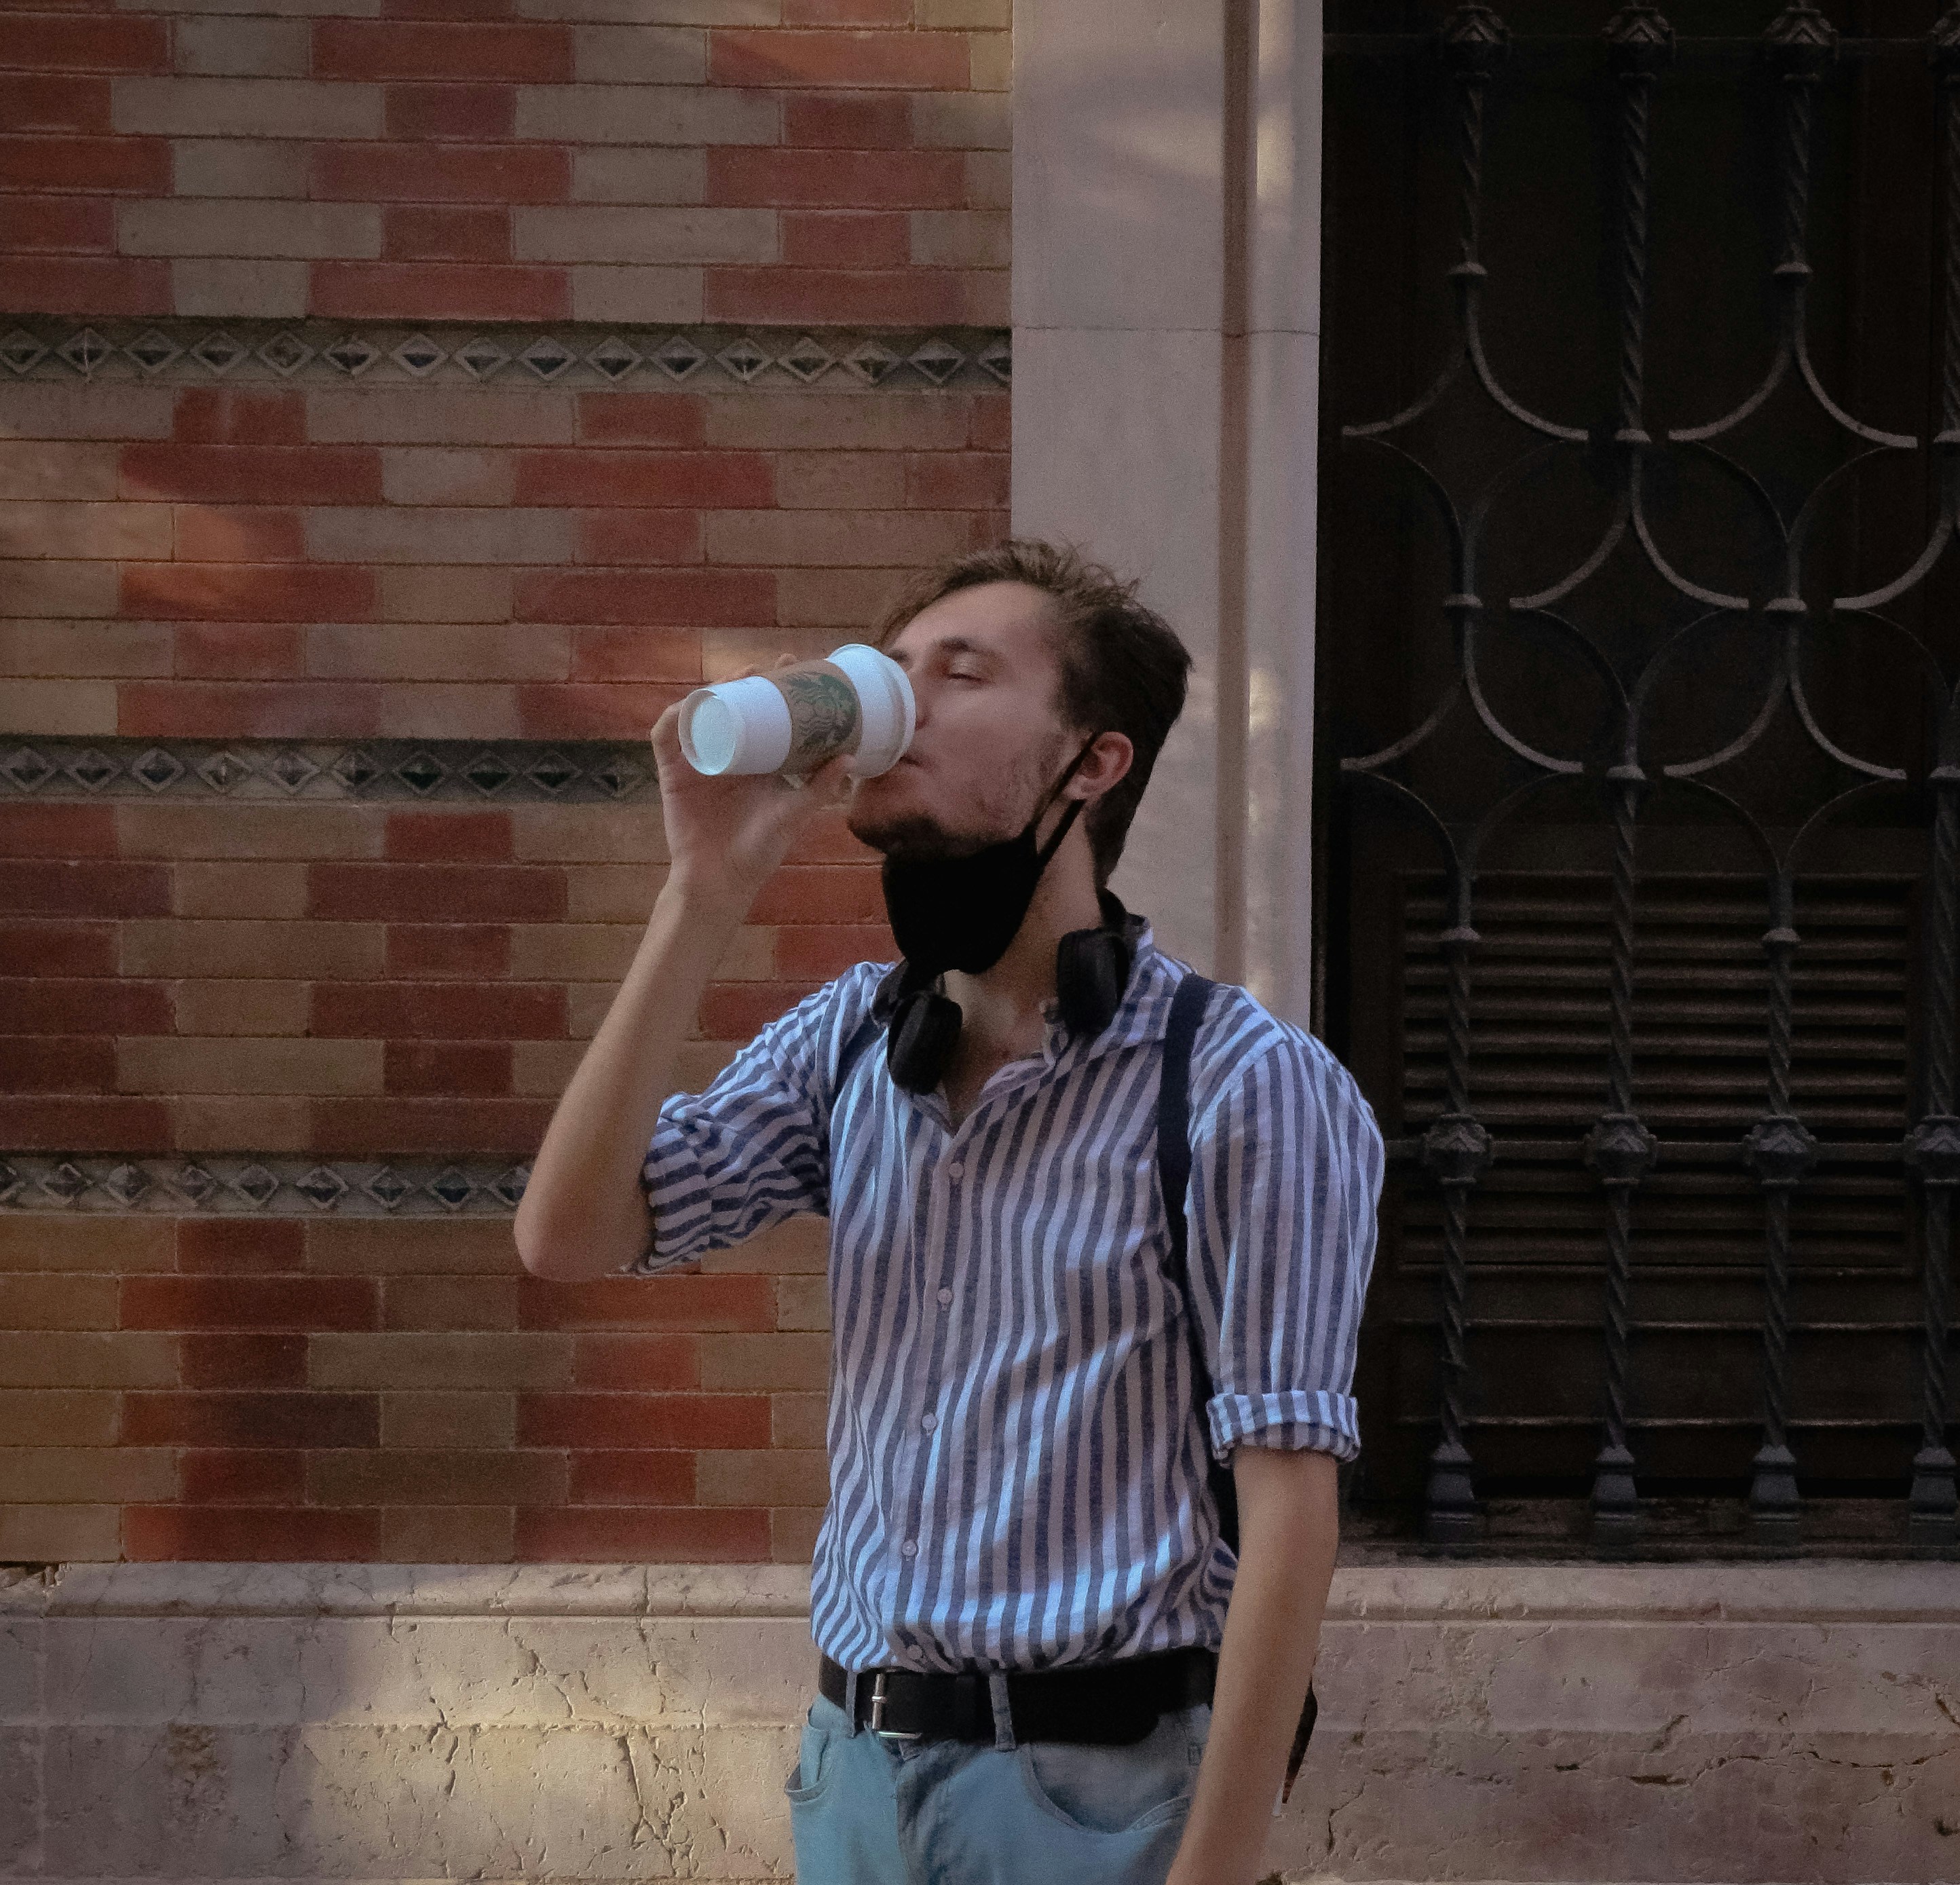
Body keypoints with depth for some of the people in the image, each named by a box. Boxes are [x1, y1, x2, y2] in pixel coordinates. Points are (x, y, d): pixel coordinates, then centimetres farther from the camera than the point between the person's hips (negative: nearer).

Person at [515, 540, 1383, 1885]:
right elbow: (569, 1239, -4)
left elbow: (1285, 1507, -14)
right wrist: (707, 894, -10)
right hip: (857, 1770, 6)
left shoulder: (1252, 1089, -11)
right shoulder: (848, 1043, 7)